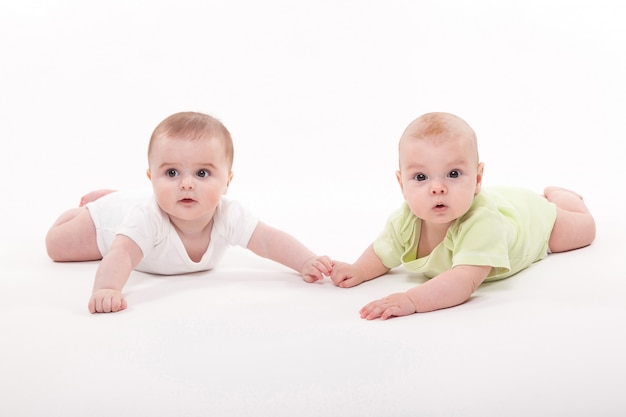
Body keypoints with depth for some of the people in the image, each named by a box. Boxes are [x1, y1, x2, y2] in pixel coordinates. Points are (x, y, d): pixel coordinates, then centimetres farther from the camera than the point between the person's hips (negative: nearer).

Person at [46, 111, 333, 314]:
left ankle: (105, 197, 53)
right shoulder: (148, 218, -53)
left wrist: (307, 263, -56)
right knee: (56, 246, 15)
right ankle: (96, 202, 37)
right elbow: (122, 254, -65)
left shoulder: (228, 216, -41)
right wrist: (106, 289, -85)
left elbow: (271, 240, -40)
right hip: (110, 218, -4)